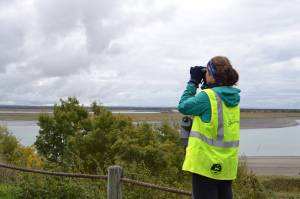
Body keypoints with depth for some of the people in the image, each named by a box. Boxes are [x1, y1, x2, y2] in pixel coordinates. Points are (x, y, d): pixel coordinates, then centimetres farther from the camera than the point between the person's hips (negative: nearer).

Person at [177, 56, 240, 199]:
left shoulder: (208, 96, -16)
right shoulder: (233, 97, 6)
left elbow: (183, 106, -5)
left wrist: (193, 82, 1)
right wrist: (204, 84, 11)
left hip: (206, 162, -7)